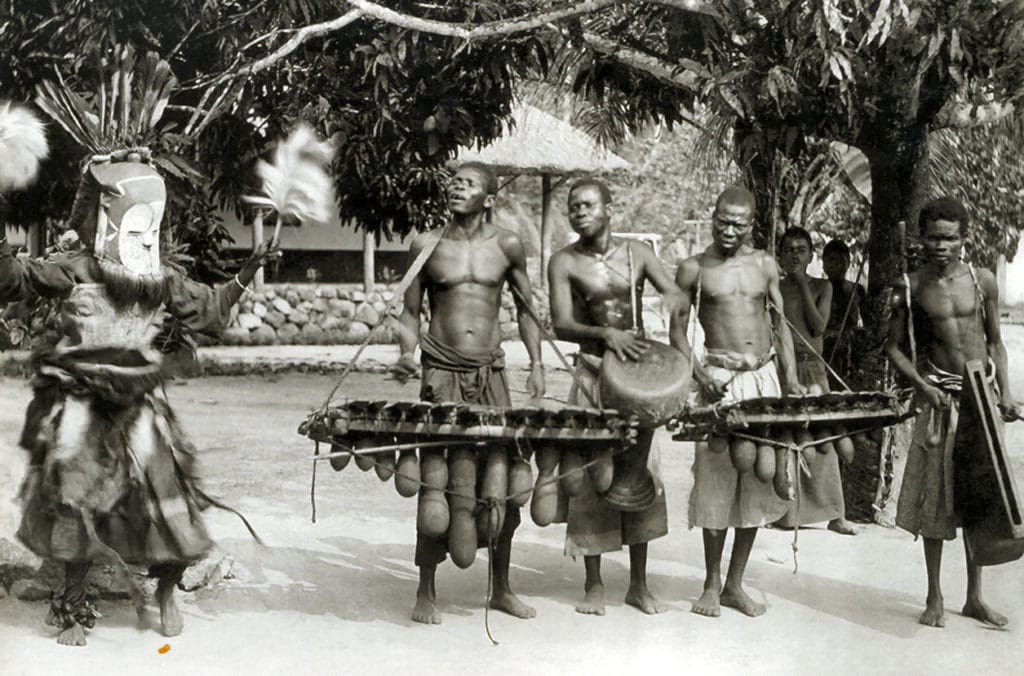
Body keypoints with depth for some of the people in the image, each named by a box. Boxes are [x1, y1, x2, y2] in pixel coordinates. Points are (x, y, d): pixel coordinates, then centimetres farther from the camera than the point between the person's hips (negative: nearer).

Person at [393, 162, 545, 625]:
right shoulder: (426, 246, 2)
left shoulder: (506, 246, 5)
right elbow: (409, 312, 8)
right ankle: (426, 592, 7)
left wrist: (536, 363, 6)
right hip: (442, 373, -2)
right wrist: (407, 352, -10)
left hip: (491, 372, 2)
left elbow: (525, 308, 15)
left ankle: (501, 589, 18)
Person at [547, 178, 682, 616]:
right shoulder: (564, 262, -3)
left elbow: (676, 296, 1)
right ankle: (593, 584, 9)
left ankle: (638, 584, 15)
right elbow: (561, 325, -12)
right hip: (593, 372, -2)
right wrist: (606, 334, -28)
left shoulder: (637, 252, 4)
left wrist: (672, 307, -23)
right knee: (591, 476, -2)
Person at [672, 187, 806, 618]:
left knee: (757, 480, 3)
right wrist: (697, 373, -12)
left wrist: (790, 379, 4)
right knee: (716, 481, -4)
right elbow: (678, 329, 3)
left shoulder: (765, 265, 10)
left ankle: (736, 584, 13)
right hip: (719, 381, -3)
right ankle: (712, 584, 9)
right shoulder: (694, 270, 1)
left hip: (765, 377, 3)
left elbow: (780, 324, 14)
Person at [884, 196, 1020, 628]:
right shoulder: (910, 289, -3)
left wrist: (1005, 393, 0)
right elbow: (893, 346, 2)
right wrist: (921, 384, -12)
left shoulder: (983, 281, 1)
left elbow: (994, 341, 9)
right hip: (941, 397, -2)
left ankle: (975, 597, 19)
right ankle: (935, 597, 14)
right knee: (934, 495, 1)